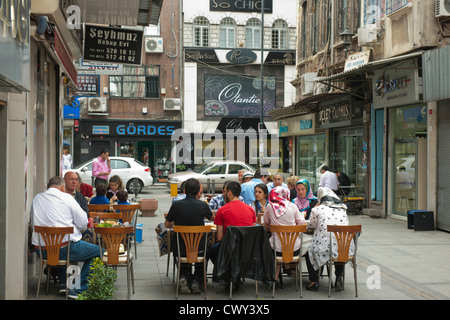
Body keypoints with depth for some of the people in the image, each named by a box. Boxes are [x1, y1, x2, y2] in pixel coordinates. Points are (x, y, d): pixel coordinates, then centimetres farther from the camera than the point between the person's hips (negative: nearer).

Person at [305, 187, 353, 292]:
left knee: (308, 251, 23)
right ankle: (339, 277, 20)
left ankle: (314, 281, 14)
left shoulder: (317, 209, -3)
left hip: (325, 249, -4)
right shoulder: (342, 209, 11)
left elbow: (311, 225, 10)